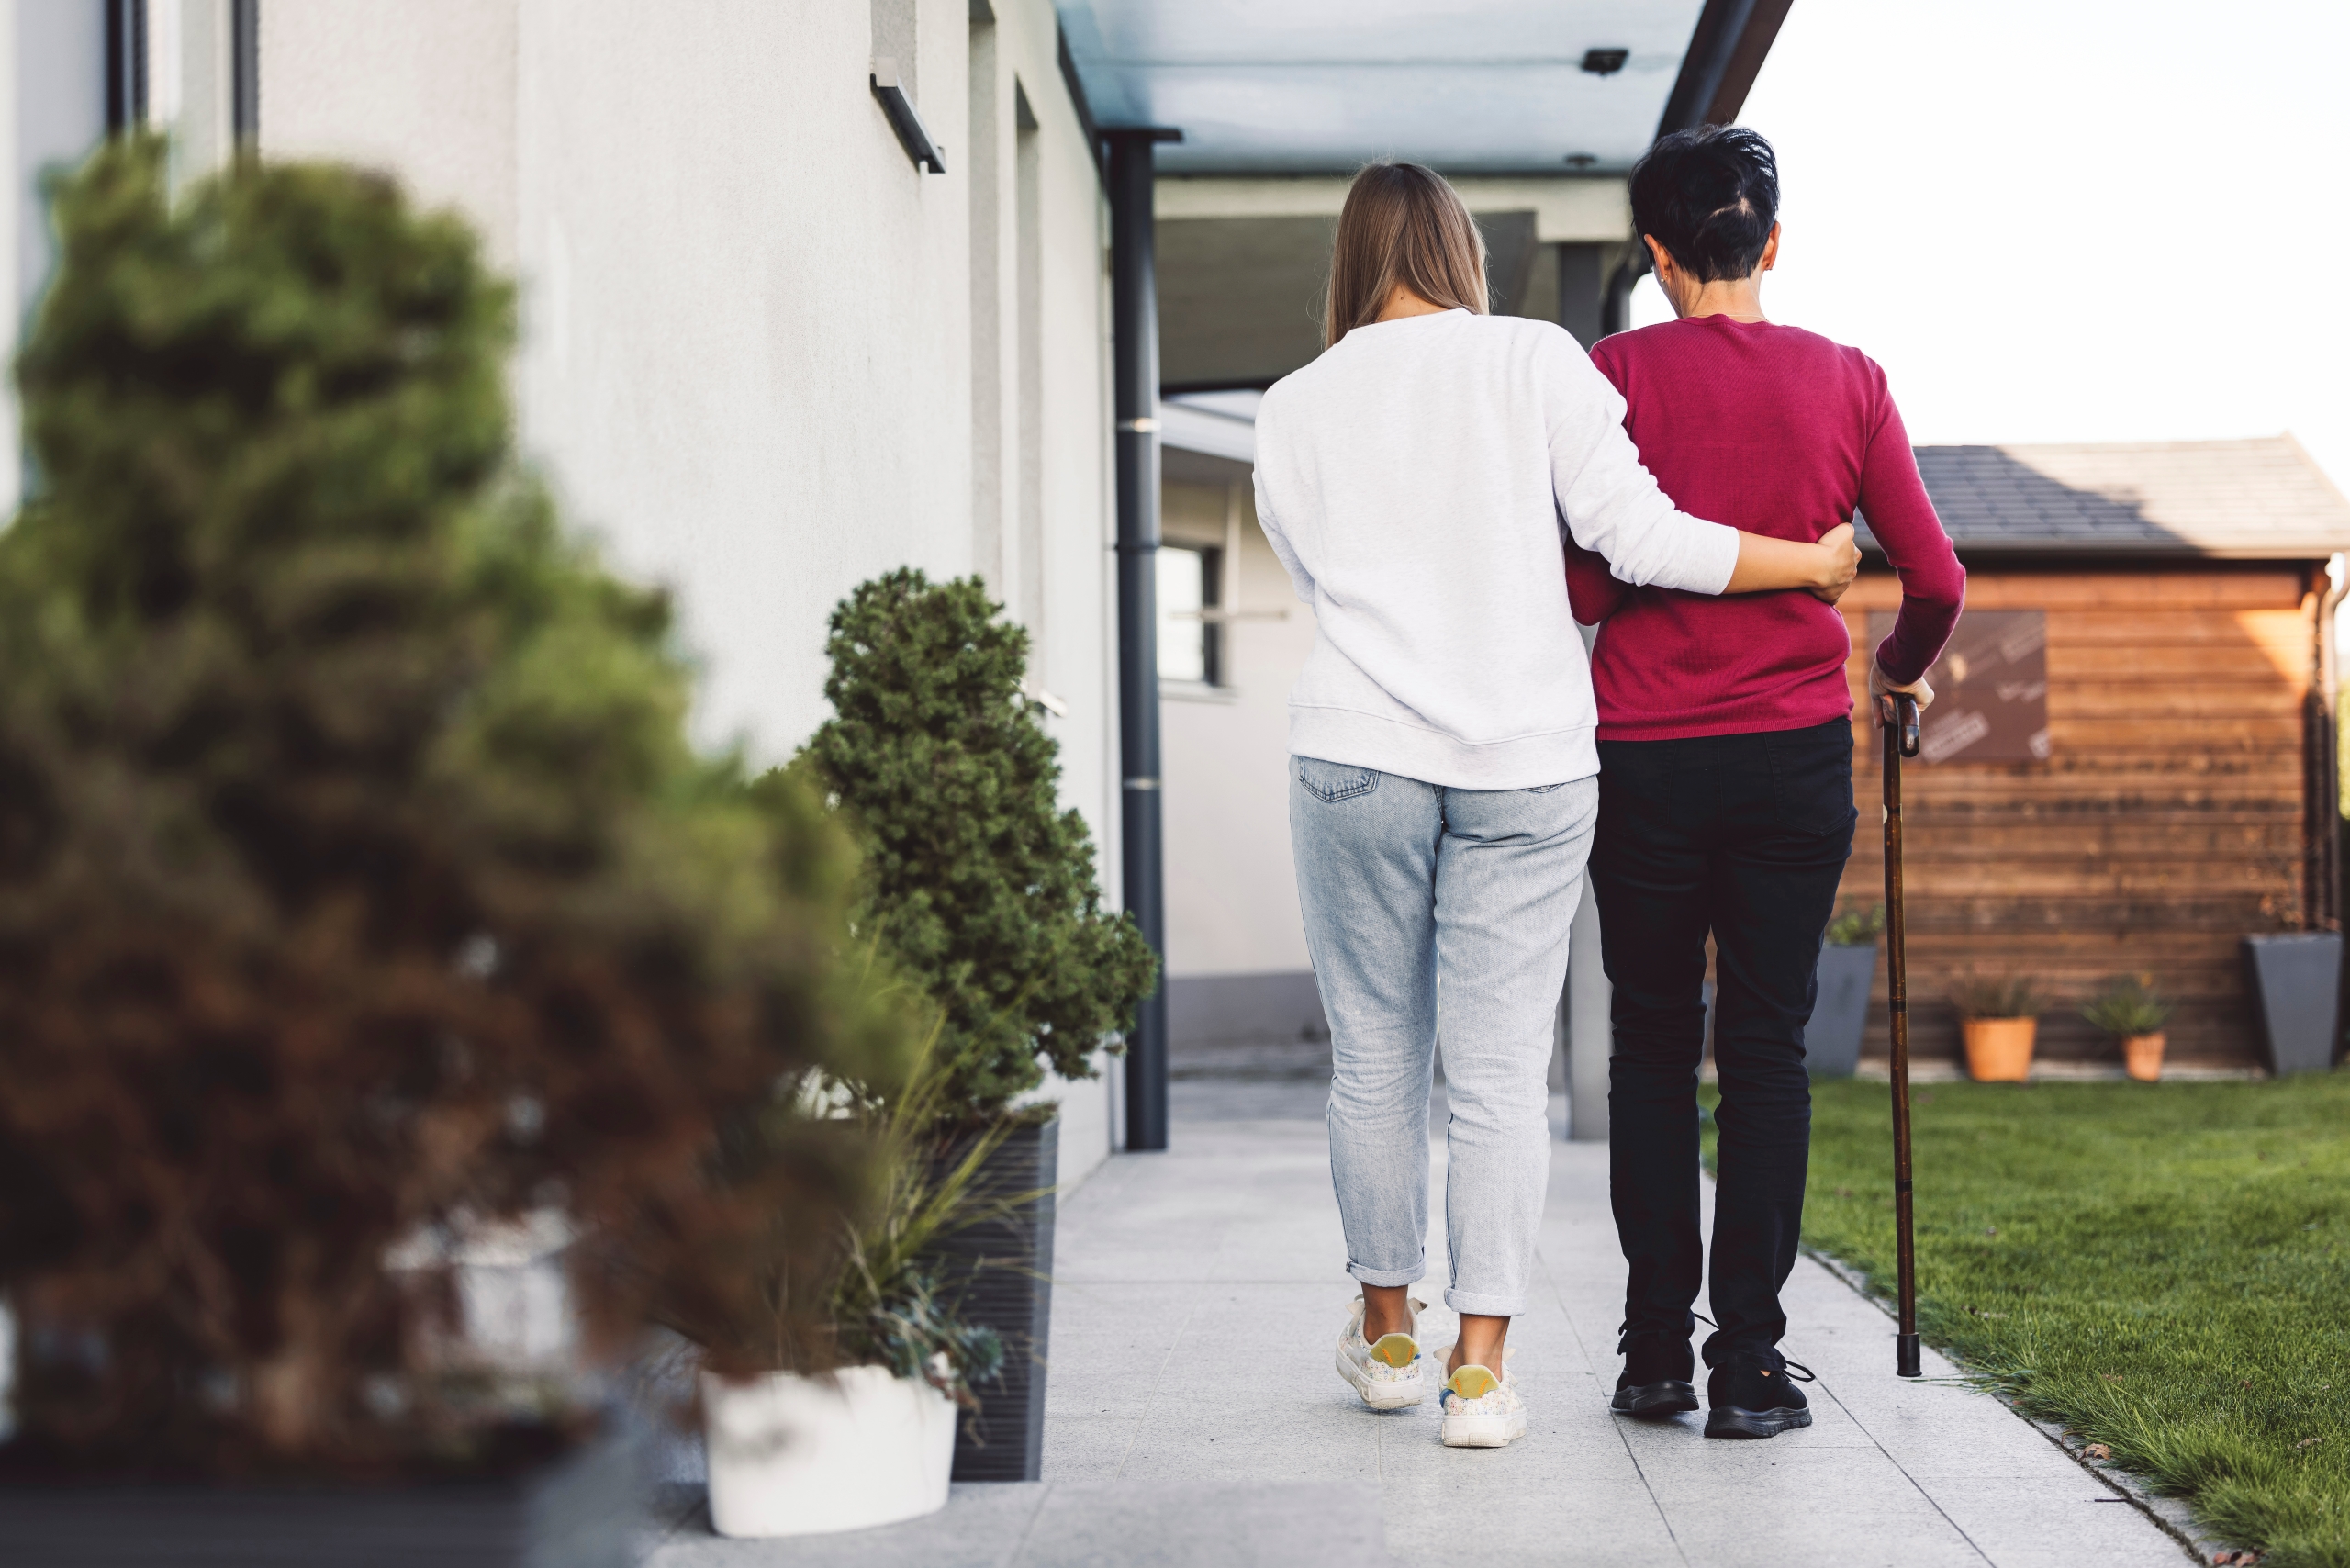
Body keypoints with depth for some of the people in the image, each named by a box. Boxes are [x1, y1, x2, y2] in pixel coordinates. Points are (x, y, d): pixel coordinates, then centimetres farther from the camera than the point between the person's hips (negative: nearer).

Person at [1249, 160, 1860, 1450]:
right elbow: (1640, 538, -6)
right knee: (1502, 1066, 3)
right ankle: (1481, 1366, 3)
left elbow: (1329, 587, 13)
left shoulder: (1292, 411, 7)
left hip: (1359, 754, 1)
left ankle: (1387, 1333, 25)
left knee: (1377, 1057, 12)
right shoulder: (1534, 358, 0)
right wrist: (1815, 562, 5)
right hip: (1528, 761, -1)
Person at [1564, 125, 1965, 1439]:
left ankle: (1656, 1348, 12)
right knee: (1768, 1048, 6)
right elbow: (1937, 582, 2)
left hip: (1645, 753, -1)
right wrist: (1902, 671, 22)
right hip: (1796, 752, 1)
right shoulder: (1845, 380, 2)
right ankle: (1749, 1361, 3)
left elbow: (1583, 588, -9)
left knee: (1653, 1044, 11)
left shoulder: (1617, 373, -4)